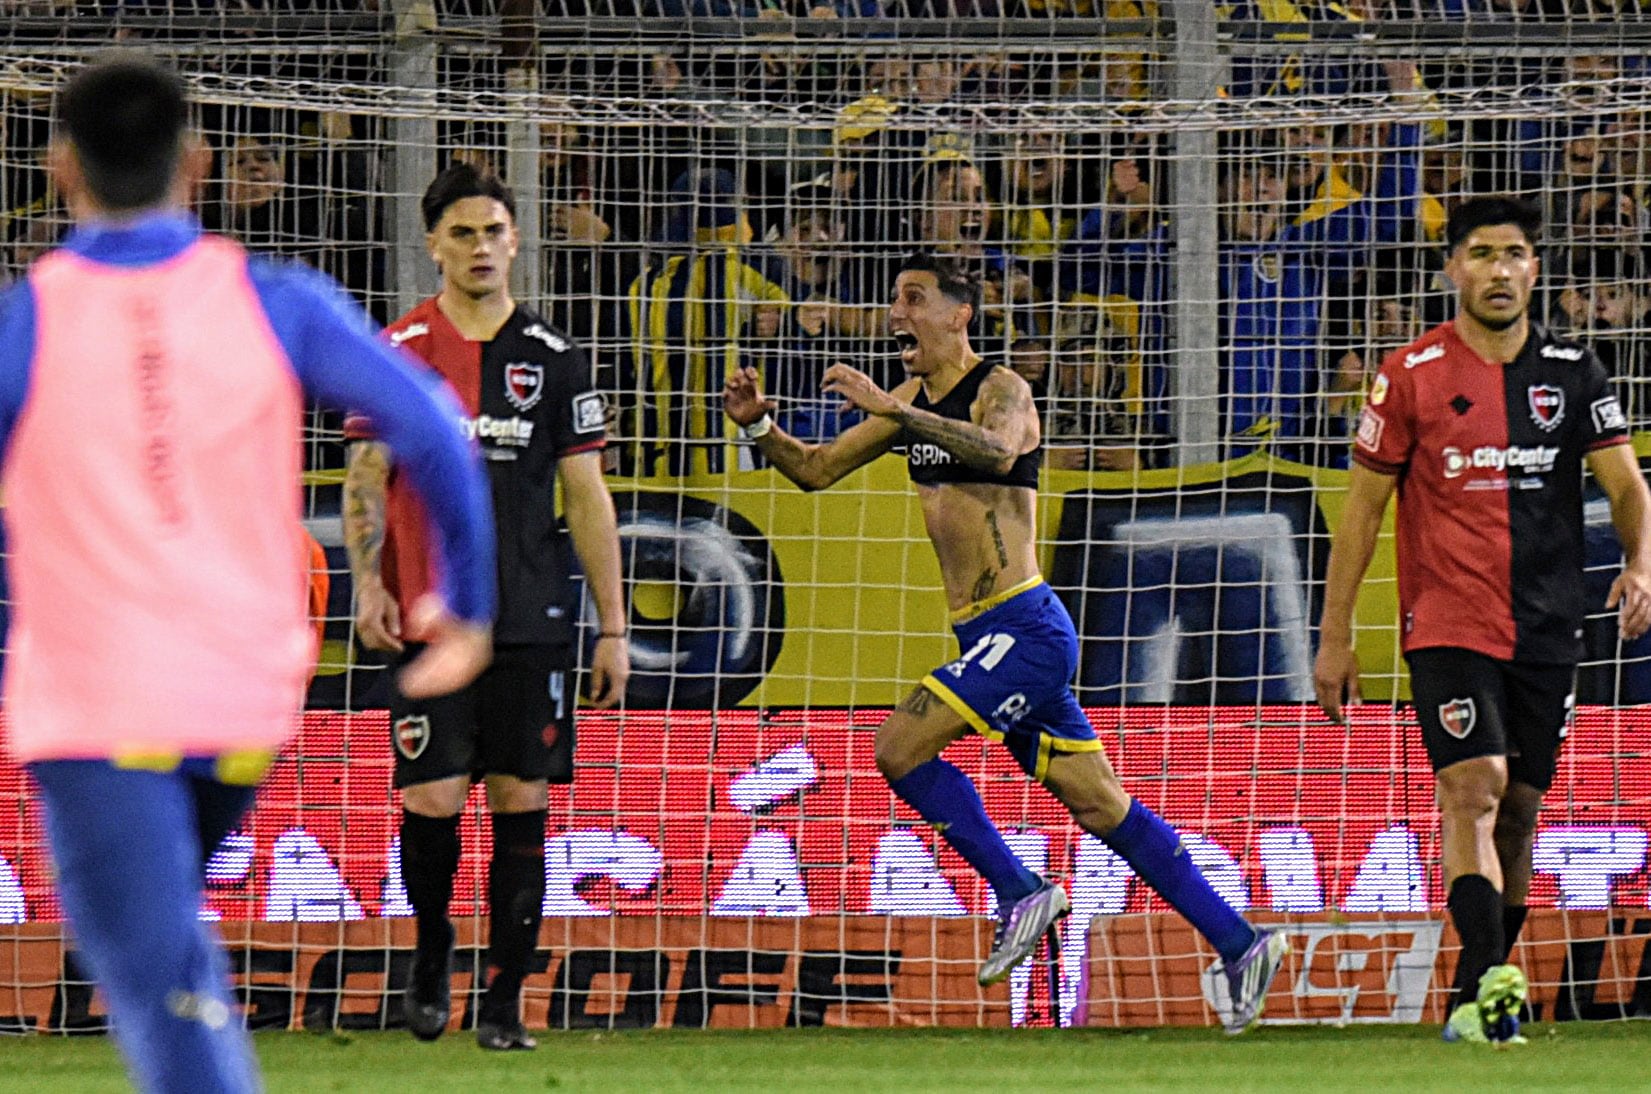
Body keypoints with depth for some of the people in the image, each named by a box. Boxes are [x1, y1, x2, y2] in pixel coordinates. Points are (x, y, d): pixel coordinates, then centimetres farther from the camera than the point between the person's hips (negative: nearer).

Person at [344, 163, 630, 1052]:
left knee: (522, 804, -1)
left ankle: (503, 1001, 6)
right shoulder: (395, 354, 4)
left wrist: (613, 628, 5)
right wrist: (368, 586, -11)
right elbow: (364, 481, 5)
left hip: (532, 620, 1)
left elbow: (587, 498, 9)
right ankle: (431, 943, 20)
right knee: (431, 801, -8)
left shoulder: (552, 360, 7)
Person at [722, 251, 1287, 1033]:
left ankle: (1020, 893, -5)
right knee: (1101, 806, 7)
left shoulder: (1000, 390, -10)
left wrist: (888, 410, -38)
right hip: (989, 637, 9)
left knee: (900, 747, -15)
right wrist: (758, 427, 1)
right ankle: (1241, 945, 8)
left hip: (1025, 631, -9)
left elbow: (997, 449, -34)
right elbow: (815, 470, 20)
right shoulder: (912, 402, 15)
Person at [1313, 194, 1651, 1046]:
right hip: (1447, 622, -4)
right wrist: (1334, 639, 1)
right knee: (1473, 792, -19)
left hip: (1547, 630, 4)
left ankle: (1475, 999, 18)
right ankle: (1487, 984, -30)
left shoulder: (1572, 372, 7)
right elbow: (1362, 508, 3)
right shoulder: (1410, 376, -1)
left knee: (1517, 816, 7)